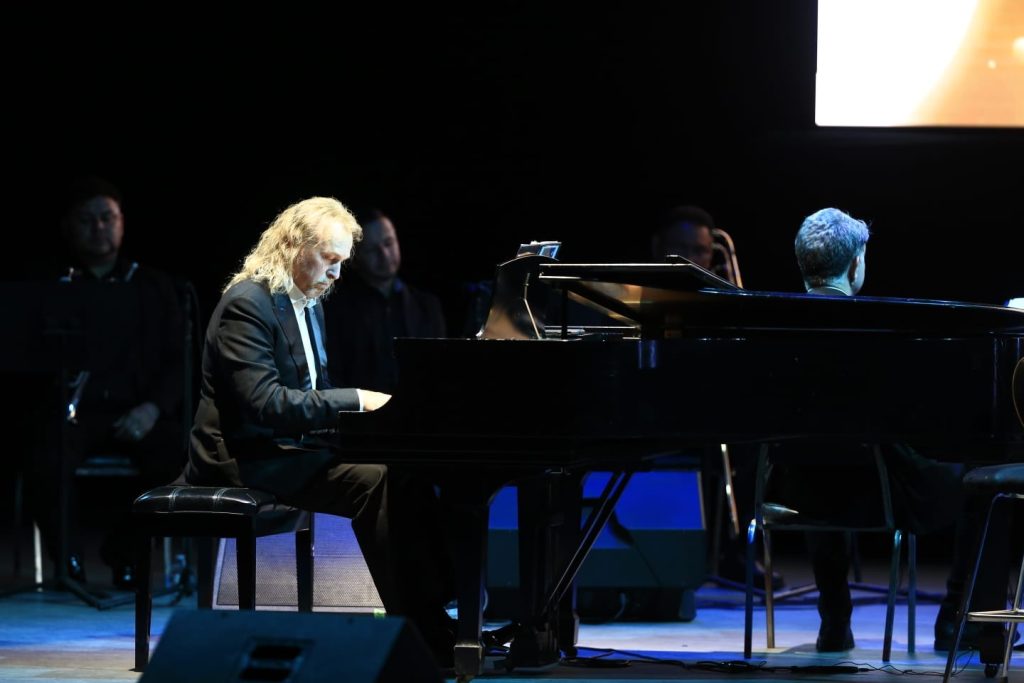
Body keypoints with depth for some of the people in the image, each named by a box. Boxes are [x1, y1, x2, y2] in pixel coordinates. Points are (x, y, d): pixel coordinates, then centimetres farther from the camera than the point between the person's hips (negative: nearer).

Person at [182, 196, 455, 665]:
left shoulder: (308, 304, 16)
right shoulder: (249, 303, -14)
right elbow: (264, 402, -24)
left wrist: (369, 410, 1)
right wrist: (356, 400, -23)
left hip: (291, 446, 9)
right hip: (247, 459, -9)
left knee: (406, 476, -12)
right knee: (375, 483, -27)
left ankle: (435, 616, -14)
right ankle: (420, 630, -21)